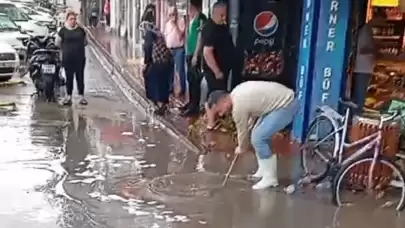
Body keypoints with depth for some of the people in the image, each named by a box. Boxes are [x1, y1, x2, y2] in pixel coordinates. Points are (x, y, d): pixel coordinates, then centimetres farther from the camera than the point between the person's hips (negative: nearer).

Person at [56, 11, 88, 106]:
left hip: (80, 58, 1)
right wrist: (66, 49, 14)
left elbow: (85, 42, 16)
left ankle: (81, 96, 12)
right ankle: (68, 96, 15)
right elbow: (57, 43, 8)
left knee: (80, 77, 4)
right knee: (69, 77, 6)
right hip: (68, 58, -1)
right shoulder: (63, 30, -1)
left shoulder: (80, 30, 3)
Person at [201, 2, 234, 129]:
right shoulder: (210, 29, -20)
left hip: (224, 67, 10)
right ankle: (211, 123, 3)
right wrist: (217, 71, -26)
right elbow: (207, 52, -27)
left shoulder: (222, 26, 10)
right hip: (214, 70, -10)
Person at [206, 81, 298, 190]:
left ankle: (270, 178, -1)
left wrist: (241, 148, 14)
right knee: (259, 135, 15)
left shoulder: (238, 107, -19)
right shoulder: (237, 93, 9)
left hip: (286, 105, -11)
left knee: (258, 138, -11)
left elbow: (242, 131, -4)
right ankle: (264, 171, 24)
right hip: (284, 97, 11)